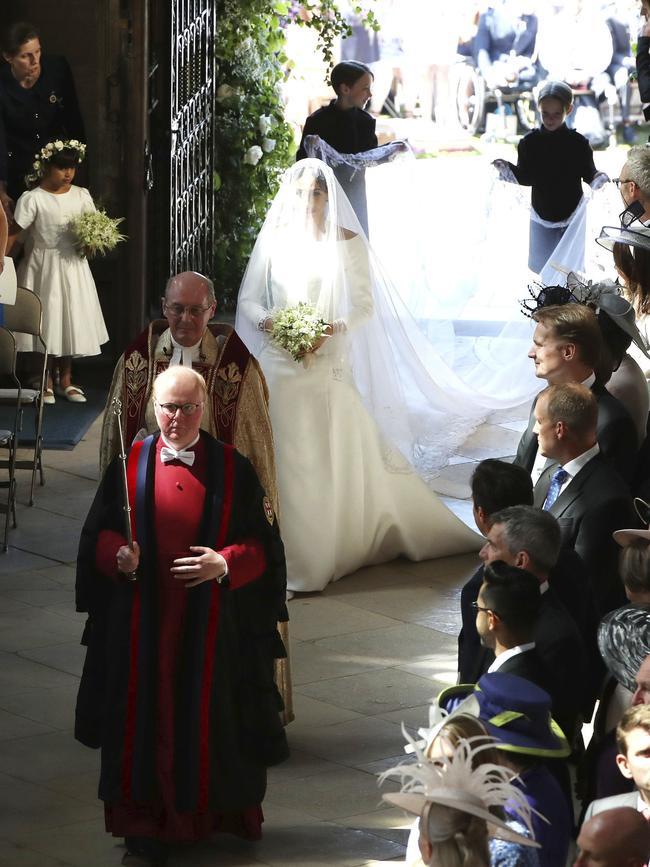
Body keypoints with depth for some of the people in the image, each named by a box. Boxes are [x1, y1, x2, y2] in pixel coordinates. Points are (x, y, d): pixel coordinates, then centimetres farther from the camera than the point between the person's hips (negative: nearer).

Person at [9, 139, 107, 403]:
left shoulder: (81, 195, 3)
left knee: (72, 320, 8)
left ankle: (65, 381, 20)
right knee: (47, 320, -1)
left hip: (73, 265, 4)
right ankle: (47, 383, 11)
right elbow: (16, 232, -14)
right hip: (44, 267, -4)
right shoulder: (32, 198, -11)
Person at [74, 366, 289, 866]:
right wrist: (118, 555, -15)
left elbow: (263, 544, 1)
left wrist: (225, 564, -17)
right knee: (146, 717, 2)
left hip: (211, 625, -1)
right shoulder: (130, 465, 3)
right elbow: (98, 534, 6)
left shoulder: (233, 469, 0)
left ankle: (209, 813, 20)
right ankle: (147, 824, 10)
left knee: (207, 718, 5)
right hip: (142, 623, 1)